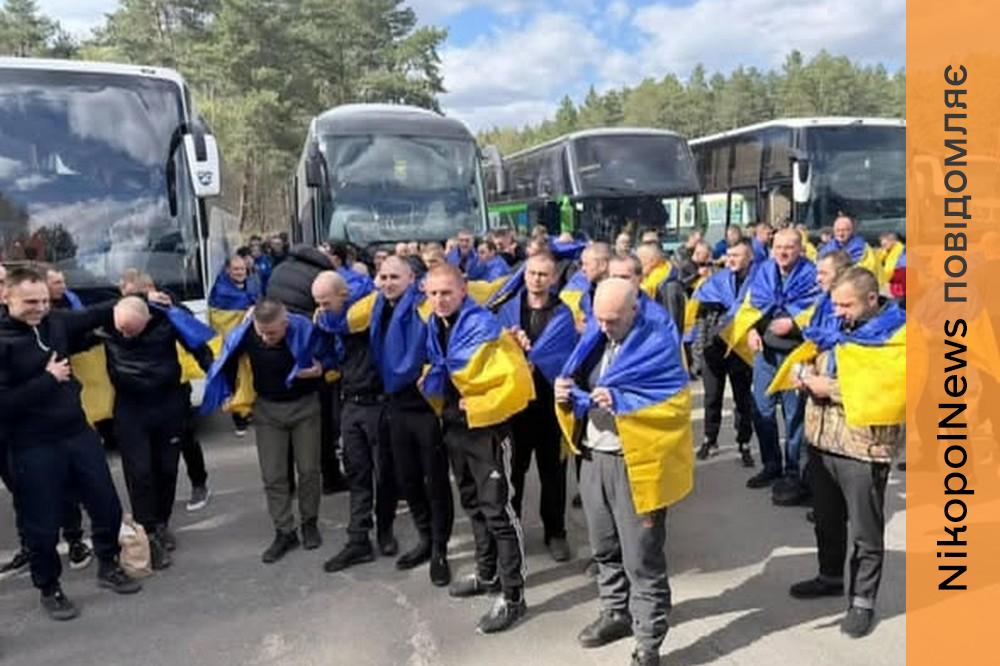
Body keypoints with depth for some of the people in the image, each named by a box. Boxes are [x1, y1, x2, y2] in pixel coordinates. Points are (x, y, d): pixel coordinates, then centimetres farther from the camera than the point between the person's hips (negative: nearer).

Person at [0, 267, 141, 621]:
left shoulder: (55, 322, 0)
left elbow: (94, 314, 19)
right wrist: (48, 379, -18)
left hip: (79, 432, 6)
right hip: (34, 448, -6)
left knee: (107, 505, 15)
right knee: (43, 525, 8)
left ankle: (108, 567, 37)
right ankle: (49, 589, 32)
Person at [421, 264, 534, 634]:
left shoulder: (484, 328, -20)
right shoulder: (435, 326, 3)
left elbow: (518, 382, -24)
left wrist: (477, 408, -19)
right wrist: (435, 392, 8)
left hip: (486, 429, -8)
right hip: (455, 427, 8)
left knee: (498, 511, -2)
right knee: (474, 505, 20)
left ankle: (512, 595, 9)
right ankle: (487, 573, 37)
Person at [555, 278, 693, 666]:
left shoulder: (658, 344, -12)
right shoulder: (594, 340, 8)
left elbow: (674, 404, -18)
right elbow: (580, 393, 15)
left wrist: (619, 401, -29)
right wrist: (567, 394, -8)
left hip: (635, 463, -7)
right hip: (593, 458, 7)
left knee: (641, 559, 2)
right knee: (605, 548, 20)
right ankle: (616, 613, 40)